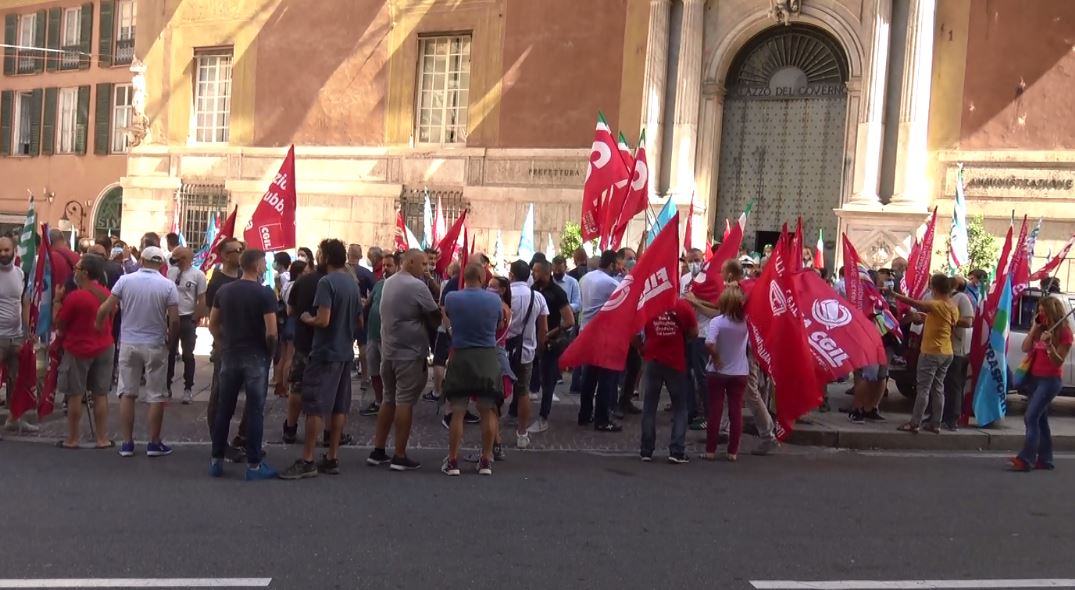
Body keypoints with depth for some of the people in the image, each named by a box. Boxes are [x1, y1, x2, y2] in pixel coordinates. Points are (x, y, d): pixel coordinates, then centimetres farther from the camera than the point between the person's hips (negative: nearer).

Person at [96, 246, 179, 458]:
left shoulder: (125, 280, -3)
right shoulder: (168, 286, -8)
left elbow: (104, 309, -5)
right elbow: (174, 320, -11)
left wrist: (98, 329, 12)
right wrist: (169, 337, 8)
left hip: (128, 344, 2)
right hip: (155, 346, -2)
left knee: (127, 393, 11)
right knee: (156, 396, 7)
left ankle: (127, 443, 13)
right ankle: (154, 443, 12)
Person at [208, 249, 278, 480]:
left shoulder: (224, 291, 6)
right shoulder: (265, 293, -11)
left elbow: (213, 325, 10)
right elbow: (271, 332, -15)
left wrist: (225, 345, 17)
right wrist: (270, 351, 1)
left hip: (229, 356, 5)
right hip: (255, 357, -5)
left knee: (224, 409, 12)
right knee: (255, 411, 1)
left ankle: (216, 460, 18)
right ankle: (254, 464, 4)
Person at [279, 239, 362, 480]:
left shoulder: (326, 282, -15)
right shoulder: (353, 283, 10)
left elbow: (323, 320, -22)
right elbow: (360, 322, 17)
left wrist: (307, 319, -3)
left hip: (326, 353, -8)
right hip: (346, 353, 8)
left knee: (315, 406, -5)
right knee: (339, 406, 10)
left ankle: (307, 461, -3)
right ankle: (331, 458, 15)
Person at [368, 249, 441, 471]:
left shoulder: (388, 283, 13)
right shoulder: (417, 286, -15)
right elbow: (436, 316, -11)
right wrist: (430, 324, 9)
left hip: (388, 350, 8)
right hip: (410, 352, -8)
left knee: (389, 399, 15)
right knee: (404, 402, -4)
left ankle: (378, 451, 17)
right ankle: (400, 457, 0)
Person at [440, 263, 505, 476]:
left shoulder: (451, 298, -7)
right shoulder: (494, 299, -5)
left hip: (460, 358, 0)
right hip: (487, 357, 0)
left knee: (457, 412, 7)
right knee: (488, 411, 9)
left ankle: (452, 461, 11)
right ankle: (486, 460, 13)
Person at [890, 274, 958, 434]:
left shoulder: (937, 305, -18)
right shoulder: (953, 308, 7)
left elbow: (913, 303, -21)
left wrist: (893, 294, -14)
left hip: (931, 353, -8)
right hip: (946, 353, 8)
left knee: (923, 388, -5)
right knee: (938, 388, 11)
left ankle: (915, 424, -4)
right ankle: (936, 424, 12)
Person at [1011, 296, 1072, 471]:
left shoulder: (1064, 332, -10)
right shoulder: (1040, 329, 10)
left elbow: (1059, 362, -13)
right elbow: (1025, 348, 2)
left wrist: (1049, 345, -30)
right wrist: (1034, 328, -6)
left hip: (1050, 380, -7)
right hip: (1035, 377, 7)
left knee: (1031, 417, -17)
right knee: (1040, 419, 10)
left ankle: (1025, 459, -21)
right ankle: (1045, 459, 16)